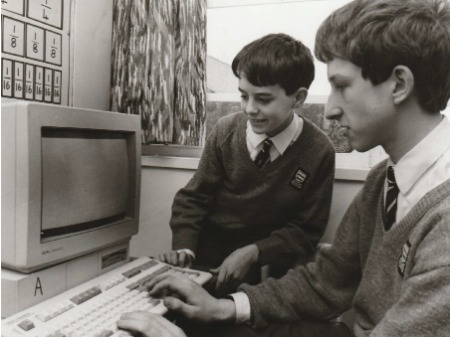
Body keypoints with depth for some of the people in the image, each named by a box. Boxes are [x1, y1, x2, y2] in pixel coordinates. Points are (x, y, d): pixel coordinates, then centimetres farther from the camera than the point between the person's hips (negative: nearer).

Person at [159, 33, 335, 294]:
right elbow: (194, 198, -1)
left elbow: (306, 231, -5)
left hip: (263, 271, -1)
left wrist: (253, 252, -18)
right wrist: (184, 248, -17)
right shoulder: (226, 131, -8)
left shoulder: (319, 152, -12)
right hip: (204, 261, 1)